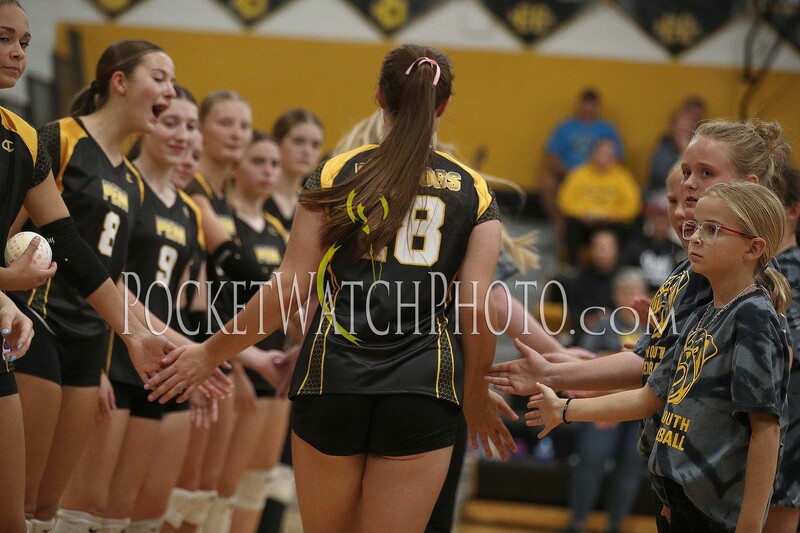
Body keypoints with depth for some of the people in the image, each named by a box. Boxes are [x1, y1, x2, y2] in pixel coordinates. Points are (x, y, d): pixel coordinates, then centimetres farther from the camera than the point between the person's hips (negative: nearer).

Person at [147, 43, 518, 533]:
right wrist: (475, 394, 16)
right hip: (423, 391, 0)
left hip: (334, 382, 0)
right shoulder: (475, 193, 6)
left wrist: (210, 353, 9)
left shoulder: (337, 175, 4)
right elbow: (478, 308, 0)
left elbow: (288, 288, -2)